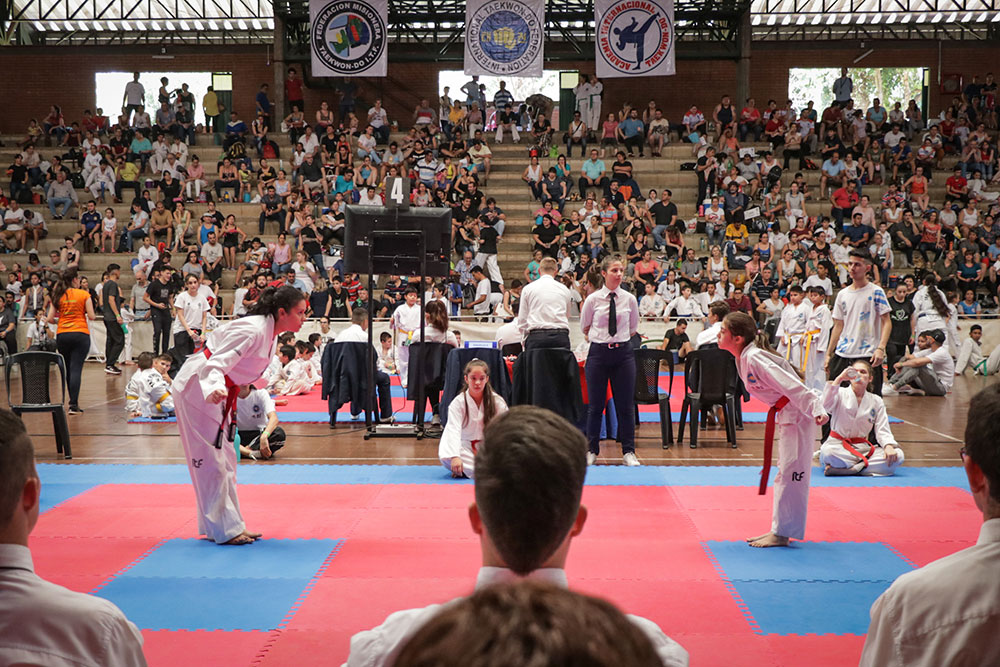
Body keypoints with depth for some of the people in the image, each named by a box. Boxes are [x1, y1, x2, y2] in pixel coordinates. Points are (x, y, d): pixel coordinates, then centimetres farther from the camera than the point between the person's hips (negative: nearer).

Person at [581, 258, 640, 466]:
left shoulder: (629, 299, 3)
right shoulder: (593, 299, -1)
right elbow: (584, 328, 12)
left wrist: (618, 339, 11)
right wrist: (601, 339, 10)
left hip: (623, 353, 1)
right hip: (598, 353, -1)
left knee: (625, 404, 2)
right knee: (596, 404, 4)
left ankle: (628, 452, 10)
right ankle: (592, 451, 15)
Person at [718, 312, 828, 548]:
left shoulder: (754, 359, -23)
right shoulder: (743, 358, 6)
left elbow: (791, 385, -28)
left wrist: (816, 410, -32)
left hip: (798, 415, -11)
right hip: (786, 415, 11)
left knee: (791, 473, -6)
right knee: (785, 473, 16)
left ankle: (782, 533, -1)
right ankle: (779, 529, 25)